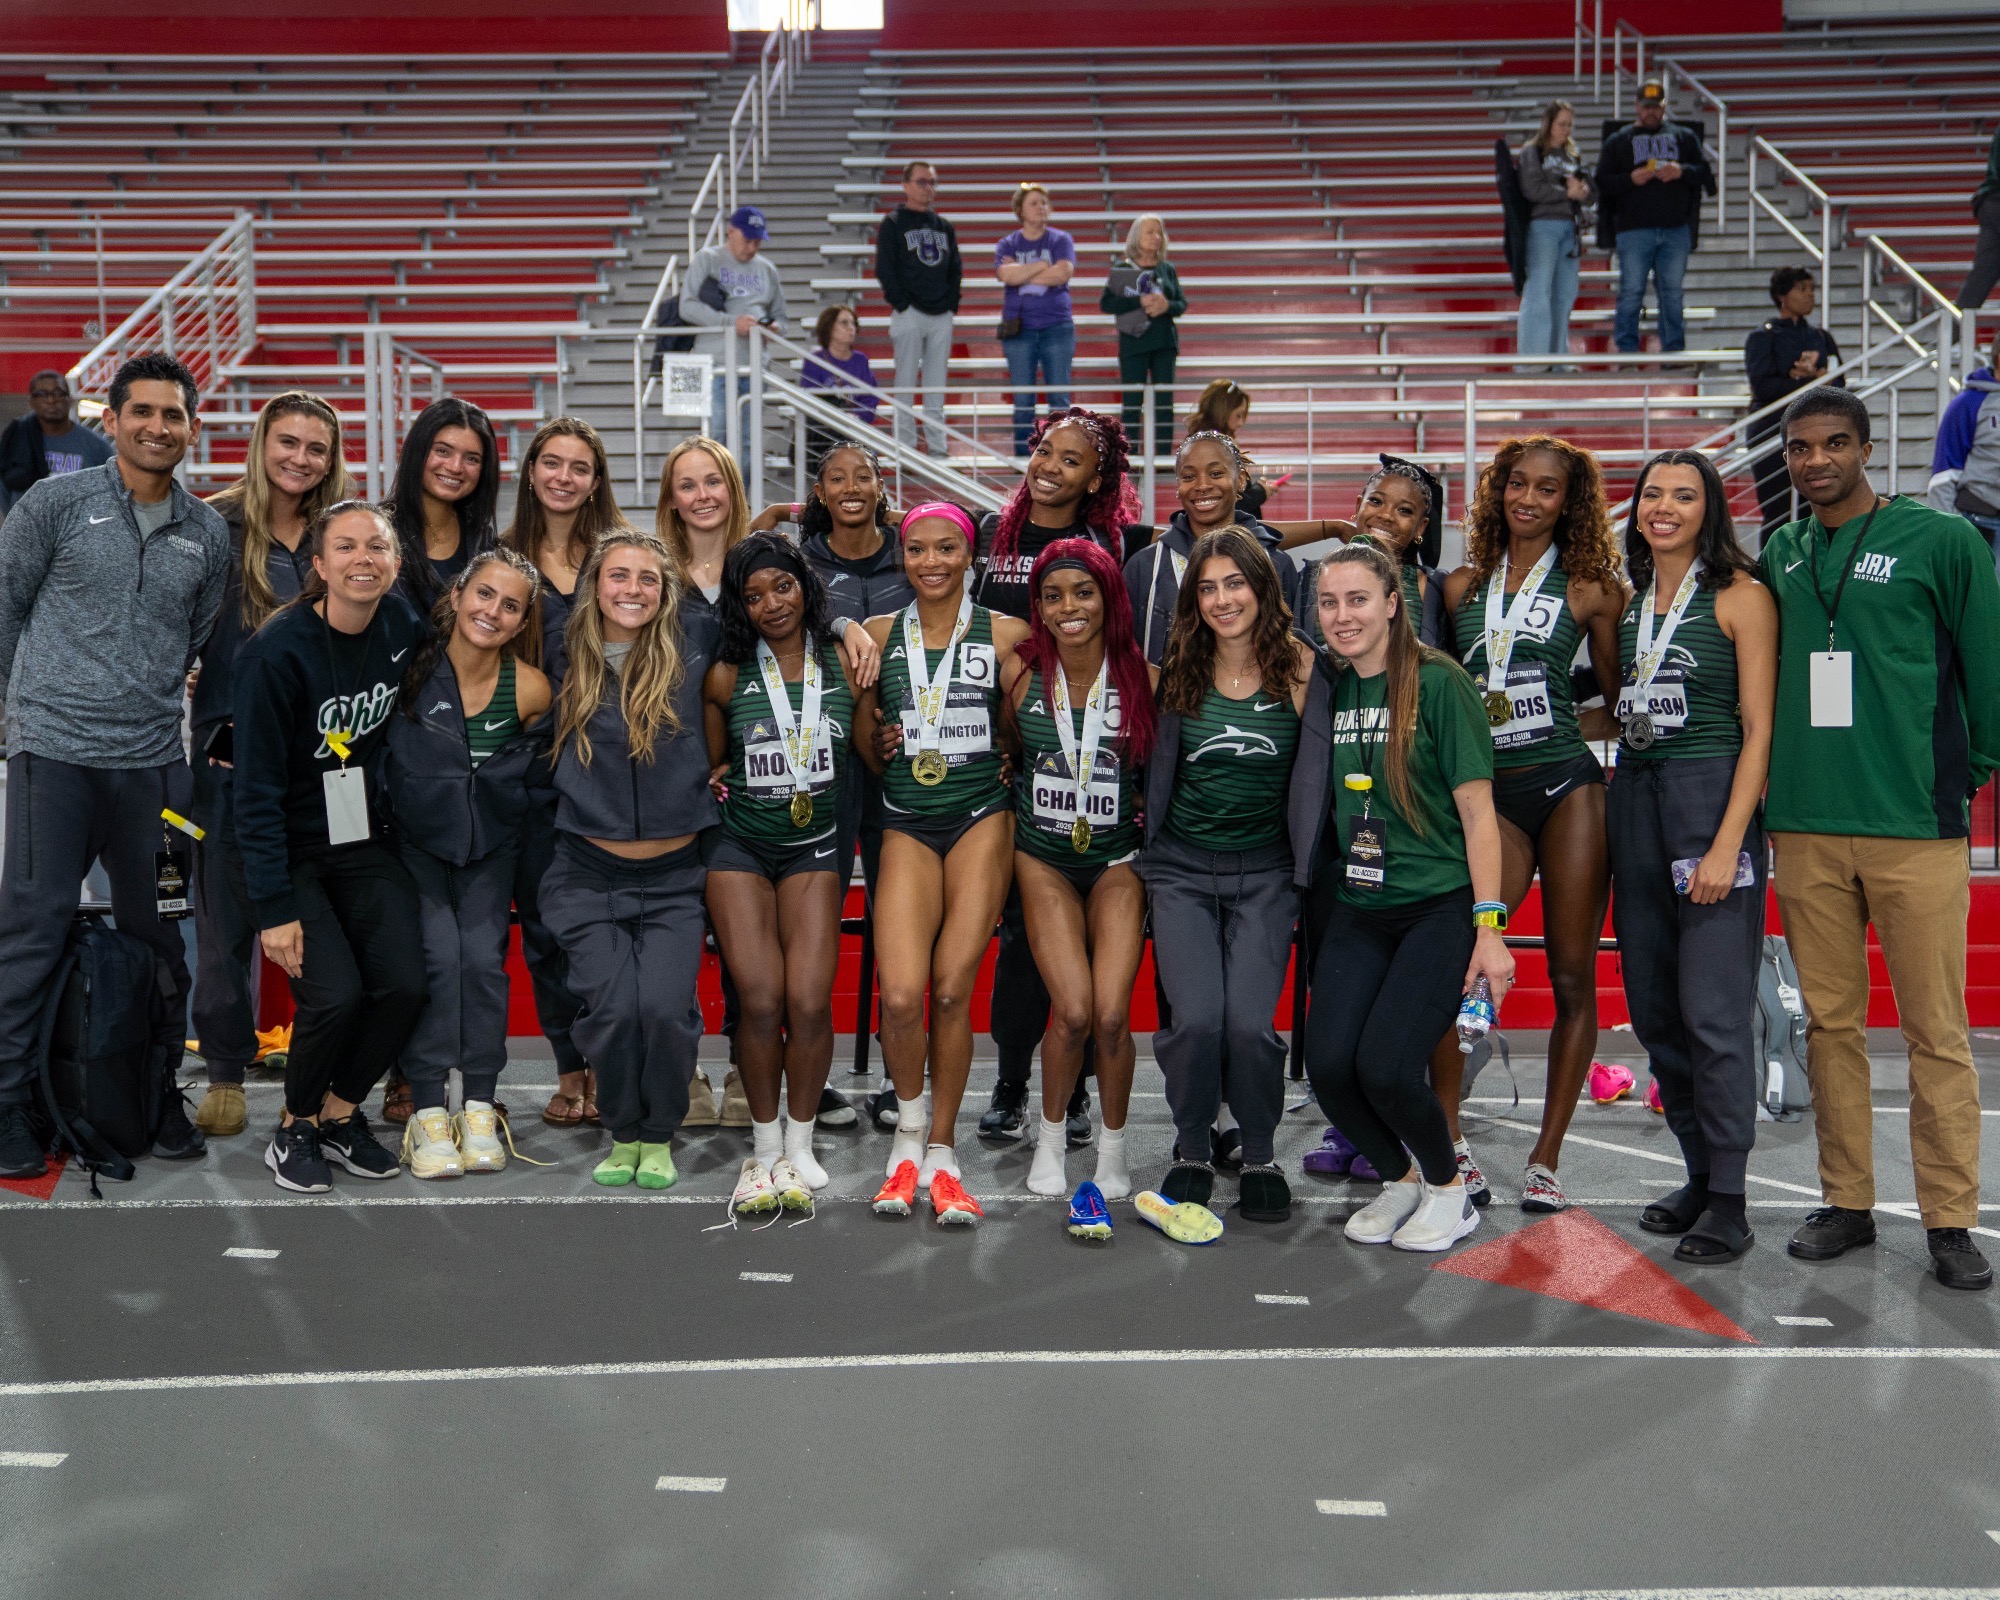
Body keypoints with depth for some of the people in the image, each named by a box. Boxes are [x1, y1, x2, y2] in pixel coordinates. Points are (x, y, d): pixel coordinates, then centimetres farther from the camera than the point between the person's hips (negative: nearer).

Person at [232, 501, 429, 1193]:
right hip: (290, 849, -5)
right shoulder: (278, 649, -20)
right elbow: (258, 790, -18)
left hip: (365, 841, 5)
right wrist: (275, 907, -20)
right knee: (335, 994, -19)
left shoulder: (404, 626, -6)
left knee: (405, 984, -11)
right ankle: (296, 1129, 7)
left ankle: (339, 1113, 13)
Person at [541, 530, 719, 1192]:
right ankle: (623, 1133, 14)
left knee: (664, 1007, -16)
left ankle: (660, 1137, 11)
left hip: (674, 875, 0)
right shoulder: (570, 659, 2)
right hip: (589, 874, 1)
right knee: (612, 1009, -14)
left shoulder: (690, 641, -1)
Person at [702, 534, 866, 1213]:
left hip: (814, 847, 1)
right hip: (739, 845, 0)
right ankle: (764, 1148, 6)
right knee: (760, 999, -12)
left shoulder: (843, 667, 0)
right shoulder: (727, 677, 0)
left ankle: (799, 1146, 6)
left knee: (809, 1000, -13)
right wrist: (725, 776, 0)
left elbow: (869, 756, 12)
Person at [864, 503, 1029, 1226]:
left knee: (952, 991, -6)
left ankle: (942, 1151, 12)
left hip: (982, 818, -1)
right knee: (901, 995, -14)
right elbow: (863, 733, 17)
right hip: (906, 822, 1)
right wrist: (882, 743, -1)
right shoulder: (879, 635, 8)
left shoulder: (1005, 635, 3)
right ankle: (910, 1128, 13)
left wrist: (1012, 760, -2)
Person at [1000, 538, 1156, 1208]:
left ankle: (1113, 1141, 12)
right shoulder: (1021, 671, -6)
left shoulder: (1143, 677, -8)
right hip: (1043, 857, 0)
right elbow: (1004, 752, 11)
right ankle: (1052, 1135, 12)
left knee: (1112, 1013, -13)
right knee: (1073, 1010, -14)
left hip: (1117, 858, 0)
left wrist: (1152, 823, -5)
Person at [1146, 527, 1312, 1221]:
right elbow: (1151, 765, 17)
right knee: (1195, 1019, -15)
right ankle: (1193, 1150, 11)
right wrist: (1148, 815, 3)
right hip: (1182, 866, 1)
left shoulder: (1298, 668, -2)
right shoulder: (1178, 673, 4)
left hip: (1265, 869, -1)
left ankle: (1260, 1154, 9)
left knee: (1249, 1022, -17)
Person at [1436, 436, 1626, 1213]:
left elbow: (1618, 700, 9)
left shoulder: (1590, 588, 6)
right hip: (1489, 794, 2)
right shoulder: (1462, 587, 12)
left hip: (1567, 786, -1)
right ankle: (1448, 1145, 0)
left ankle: (1545, 1160, 11)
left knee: (1573, 976, 1)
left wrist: (1539, 720, -4)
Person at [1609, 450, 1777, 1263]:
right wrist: (1606, 817, 12)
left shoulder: (1741, 596, -4)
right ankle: (1699, 1172, 22)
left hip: (1712, 796, -6)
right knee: (1651, 1006, 9)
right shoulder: (1629, 600, 13)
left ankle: (1729, 1200, 2)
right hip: (1633, 797, 6)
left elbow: (1759, 730, -9)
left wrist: (1727, 843, -16)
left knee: (1712, 1009, -7)